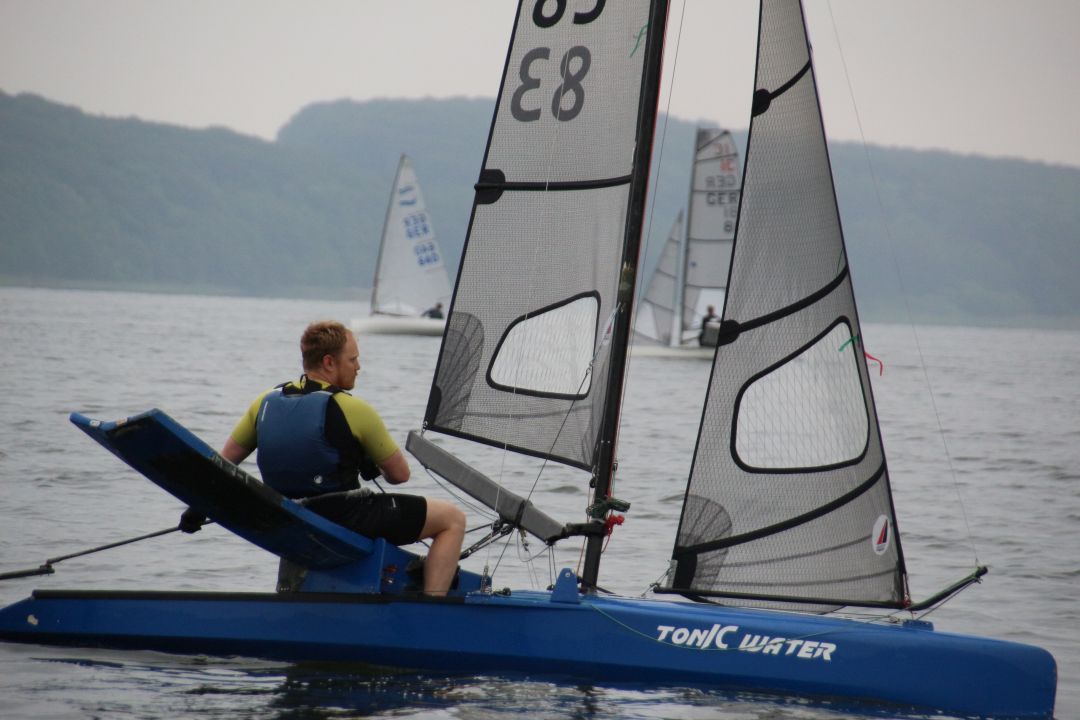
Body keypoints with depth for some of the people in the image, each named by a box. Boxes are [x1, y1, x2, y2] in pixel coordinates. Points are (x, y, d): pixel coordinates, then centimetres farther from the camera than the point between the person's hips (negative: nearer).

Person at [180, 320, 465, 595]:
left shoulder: (267, 402, 3)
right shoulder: (352, 410, -14)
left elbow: (223, 463, 12)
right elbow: (400, 475, -5)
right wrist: (374, 466, 16)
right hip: (345, 521, -7)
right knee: (453, 518, 2)